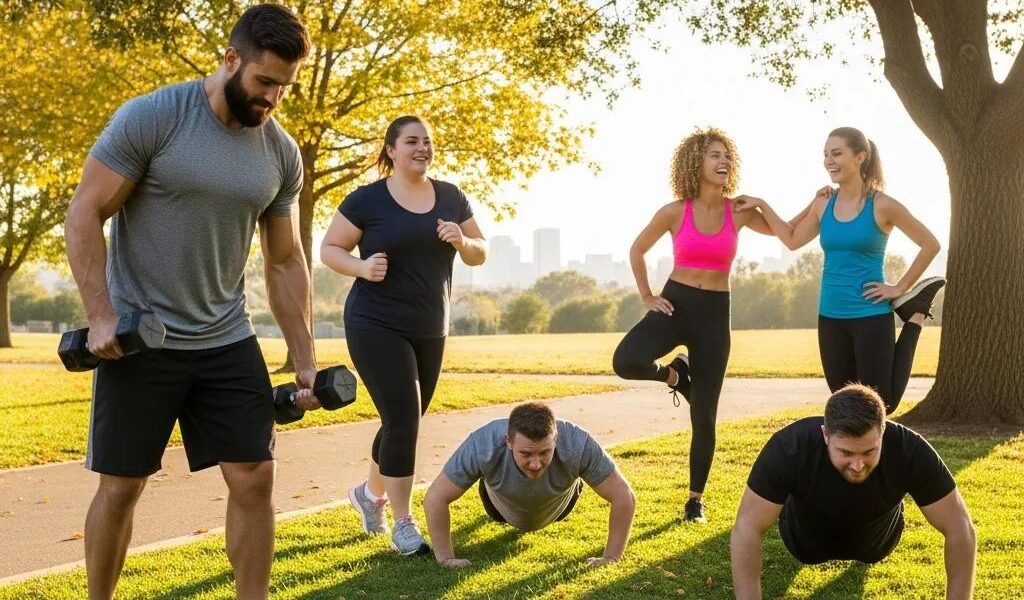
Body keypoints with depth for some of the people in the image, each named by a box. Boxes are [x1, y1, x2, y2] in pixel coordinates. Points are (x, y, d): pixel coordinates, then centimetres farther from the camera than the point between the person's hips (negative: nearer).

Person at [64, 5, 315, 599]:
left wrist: (305, 361, 6)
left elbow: (286, 263, 9)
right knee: (121, 485, 5)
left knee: (255, 478, -1)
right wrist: (100, 316, -17)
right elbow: (84, 214, -10)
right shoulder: (151, 118, -13)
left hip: (227, 340, 4)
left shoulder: (282, 154, 2)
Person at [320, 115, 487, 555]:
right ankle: (403, 526, -2)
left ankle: (371, 493, 40)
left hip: (430, 331, 6)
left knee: (405, 423, 15)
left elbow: (480, 255, 10)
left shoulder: (451, 198, 5)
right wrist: (362, 267, -22)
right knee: (403, 421, -12)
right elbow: (329, 250, -3)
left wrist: (462, 242, -13)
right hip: (376, 327, -6)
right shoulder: (368, 199, -8)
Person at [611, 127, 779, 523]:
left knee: (704, 416, 3)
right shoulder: (675, 212, -5)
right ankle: (674, 374, 6)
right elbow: (637, 251, 10)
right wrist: (646, 296, 4)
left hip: (714, 312, 1)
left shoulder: (740, 212, -1)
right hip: (676, 304, -1)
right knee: (625, 361, -30)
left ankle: (696, 500, 19)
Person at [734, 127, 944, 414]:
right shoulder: (823, 204, 4)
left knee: (881, 404, 1)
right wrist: (761, 205, 11)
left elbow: (930, 245, -2)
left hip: (871, 317, -5)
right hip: (830, 318, 5)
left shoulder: (882, 206, -10)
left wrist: (900, 288, -4)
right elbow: (792, 240, 19)